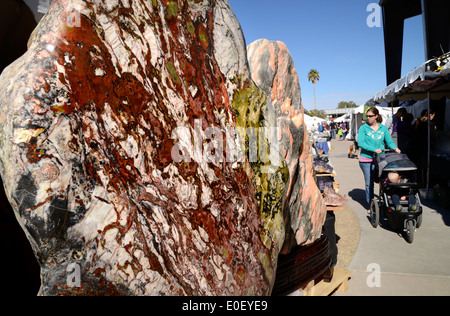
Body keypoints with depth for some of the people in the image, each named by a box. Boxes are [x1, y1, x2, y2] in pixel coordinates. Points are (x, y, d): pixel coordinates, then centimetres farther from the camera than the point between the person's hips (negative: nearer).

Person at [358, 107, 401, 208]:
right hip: (366, 159, -3)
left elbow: (389, 141, 10)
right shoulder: (363, 128, -1)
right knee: (369, 183, 3)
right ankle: (370, 205, 16)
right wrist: (374, 149, -21)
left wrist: (395, 148, -11)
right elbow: (360, 143, -12)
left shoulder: (383, 128, 11)